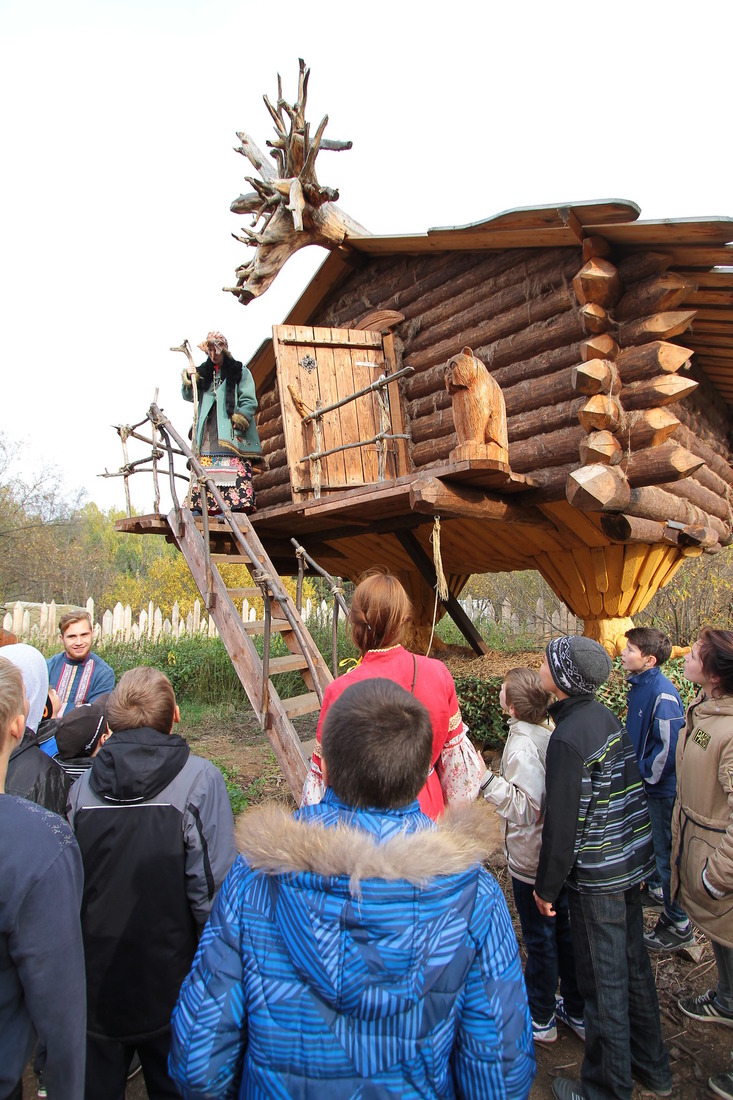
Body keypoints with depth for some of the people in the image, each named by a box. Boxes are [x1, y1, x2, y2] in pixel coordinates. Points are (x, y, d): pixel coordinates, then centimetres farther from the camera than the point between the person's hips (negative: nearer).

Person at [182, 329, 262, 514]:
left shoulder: (240, 372, 12)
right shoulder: (204, 373, 24)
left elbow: (249, 401, 3)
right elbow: (189, 396, 15)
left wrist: (241, 418, -13)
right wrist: (188, 382, -5)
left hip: (231, 430, -4)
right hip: (208, 431, 4)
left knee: (236, 468, -15)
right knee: (206, 467, -6)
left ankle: (237, 505, -20)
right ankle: (202, 505, -8)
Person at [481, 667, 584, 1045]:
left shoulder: (522, 747, -27)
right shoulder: (553, 732, -4)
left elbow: (526, 807, -30)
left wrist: (487, 779, -32)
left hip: (532, 861, -7)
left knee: (539, 939, 11)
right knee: (566, 930, 21)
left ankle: (539, 1019, 31)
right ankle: (577, 1012, 37)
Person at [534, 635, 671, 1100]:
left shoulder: (568, 738, -25)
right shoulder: (605, 715, 0)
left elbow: (563, 825, -22)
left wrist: (547, 886, -10)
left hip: (597, 874, -8)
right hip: (633, 858, 8)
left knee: (603, 980, 9)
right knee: (634, 963, 23)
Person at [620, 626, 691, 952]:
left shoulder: (662, 694, -26)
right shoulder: (638, 686, 1)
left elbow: (669, 746, -26)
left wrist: (647, 779, -16)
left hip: (661, 788, -8)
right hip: (643, 783, 8)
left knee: (666, 853, 5)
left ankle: (679, 926, 20)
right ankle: (655, 889, 46)